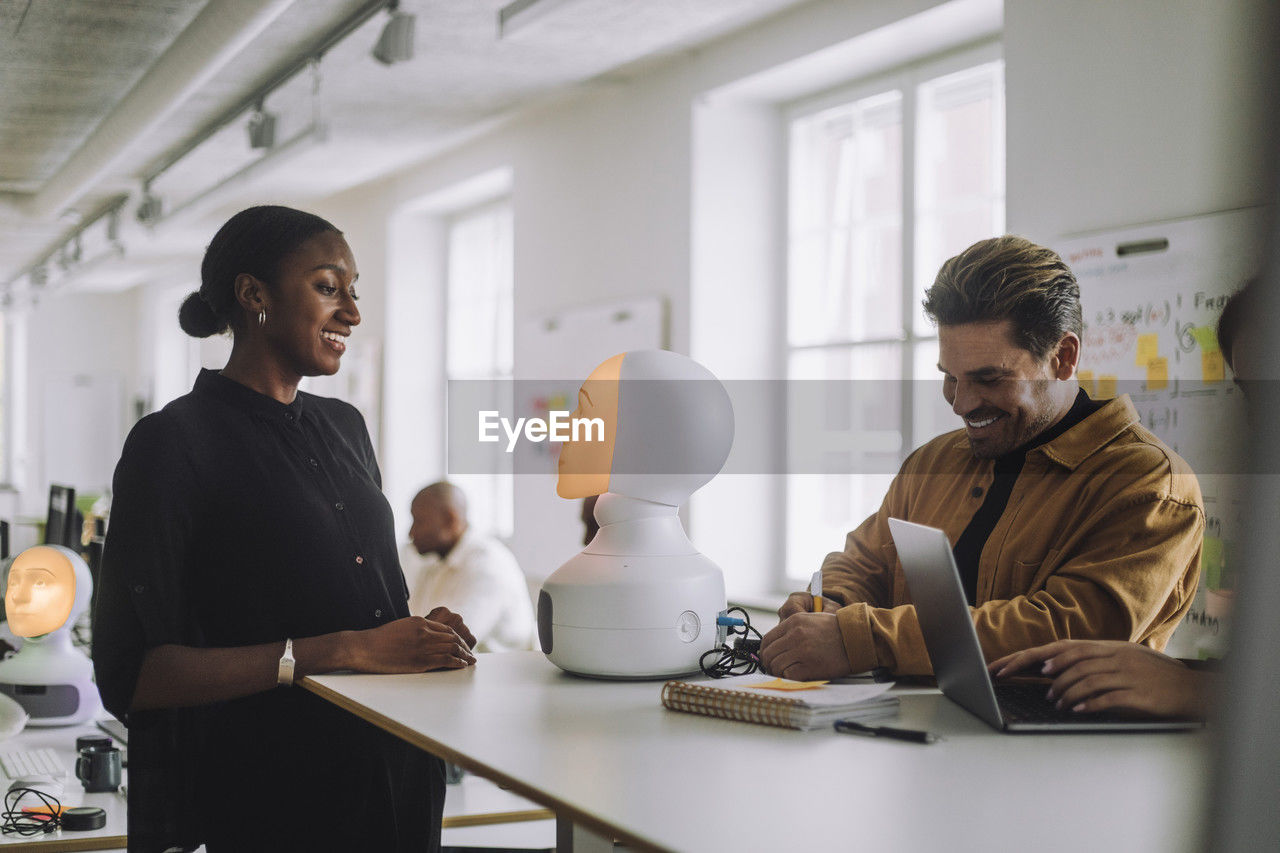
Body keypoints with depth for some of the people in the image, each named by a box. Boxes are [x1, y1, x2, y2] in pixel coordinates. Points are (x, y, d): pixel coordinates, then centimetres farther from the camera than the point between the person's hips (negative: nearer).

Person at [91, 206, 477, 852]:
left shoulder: (344, 427, 10)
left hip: (400, 774, 7)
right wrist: (341, 651, -24)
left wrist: (424, 633, -3)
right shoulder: (173, 443, -12)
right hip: (269, 800, -7)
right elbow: (130, 675, -20)